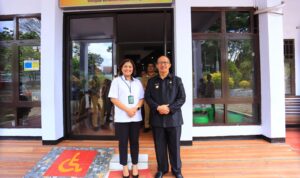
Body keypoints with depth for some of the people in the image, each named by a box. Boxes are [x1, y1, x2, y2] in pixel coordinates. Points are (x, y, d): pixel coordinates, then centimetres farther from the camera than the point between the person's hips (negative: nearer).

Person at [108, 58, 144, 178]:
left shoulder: (137, 82, 11)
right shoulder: (117, 81, 1)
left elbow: (142, 98, 9)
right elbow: (113, 98, -5)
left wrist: (136, 108, -12)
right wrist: (127, 110, -15)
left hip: (136, 117, 3)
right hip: (122, 117, -2)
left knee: (134, 142, 10)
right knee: (123, 142, 6)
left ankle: (135, 166, 24)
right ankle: (124, 166, 21)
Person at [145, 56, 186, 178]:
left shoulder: (177, 80, 4)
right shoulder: (151, 81, 8)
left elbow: (182, 98, -2)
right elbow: (147, 97, 2)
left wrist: (169, 108, -14)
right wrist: (158, 107, -15)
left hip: (173, 117, -1)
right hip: (157, 118, 1)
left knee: (174, 146, 9)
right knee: (160, 146, 11)